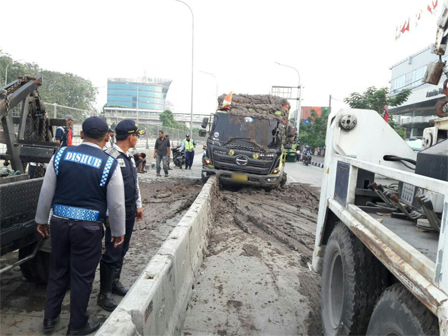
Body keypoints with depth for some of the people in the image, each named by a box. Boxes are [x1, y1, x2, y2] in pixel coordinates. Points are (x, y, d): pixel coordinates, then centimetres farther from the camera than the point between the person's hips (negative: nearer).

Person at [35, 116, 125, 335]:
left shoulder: (61, 155, -2)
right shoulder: (110, 164, -12)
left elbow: (46, 192, 4)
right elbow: (116, 204, -8)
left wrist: (42, 219, 18)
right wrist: (118, 232, 6)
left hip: (59, 222, 4)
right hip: (88, 227, -4)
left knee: (57, 270, 23)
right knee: (82, 276, 12)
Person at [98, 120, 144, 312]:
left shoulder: (129, 157, 12)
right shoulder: (110, 157, -19)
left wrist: (138, 205, 21)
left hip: (129, 211, 9)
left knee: (122, 251, 19)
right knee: (112, 254, -1)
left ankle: (115, 283, 36)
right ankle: (104, 295, 14)